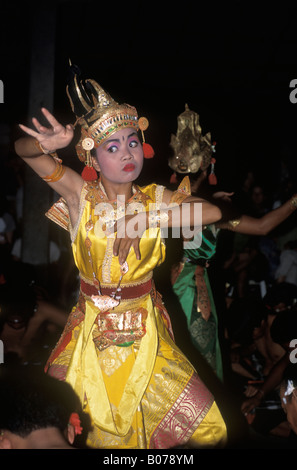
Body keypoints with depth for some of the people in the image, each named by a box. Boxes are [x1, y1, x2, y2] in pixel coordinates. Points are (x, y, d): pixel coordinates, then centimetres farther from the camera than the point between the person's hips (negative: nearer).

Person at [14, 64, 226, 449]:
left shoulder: (153, 198, -1)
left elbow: (212, 212, -10)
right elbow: (21, 150, -14)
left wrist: (146, 219, -14)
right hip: (92, 334, -1)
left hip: (146, 334, 2)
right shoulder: (80, 194, -7)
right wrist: (47, 145, -36)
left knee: (211, 431, 1)